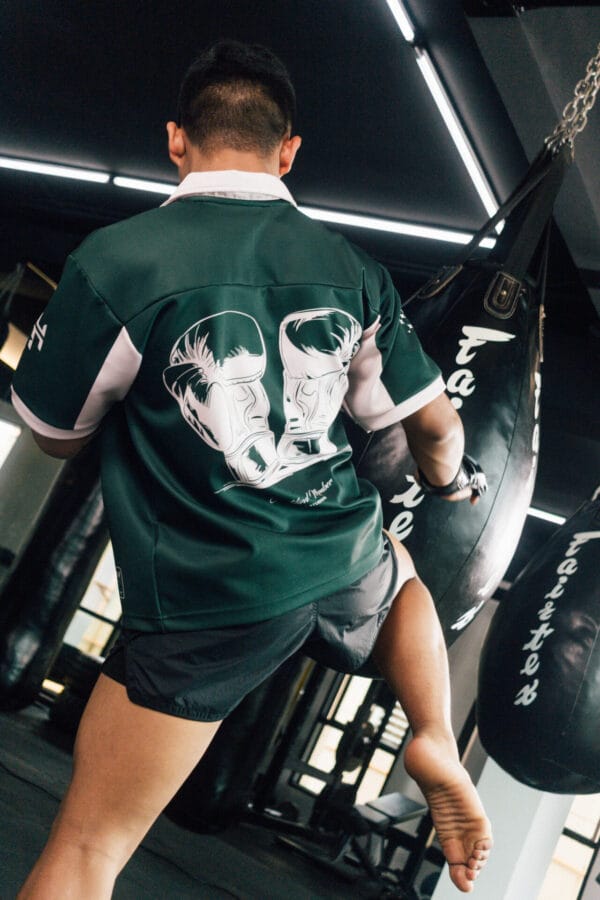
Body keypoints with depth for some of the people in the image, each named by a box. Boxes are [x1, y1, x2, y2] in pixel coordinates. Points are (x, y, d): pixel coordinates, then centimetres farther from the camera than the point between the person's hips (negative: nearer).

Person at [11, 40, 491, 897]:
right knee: (398, 572, 40)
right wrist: (449, 483, 32)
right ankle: (438, 746, 25)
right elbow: (435, 426, 9)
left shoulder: (114, 261, -12)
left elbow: (56, 434, 0)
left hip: (204, 600, -4)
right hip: (341, 561, 4)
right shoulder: (352, 269, 1)